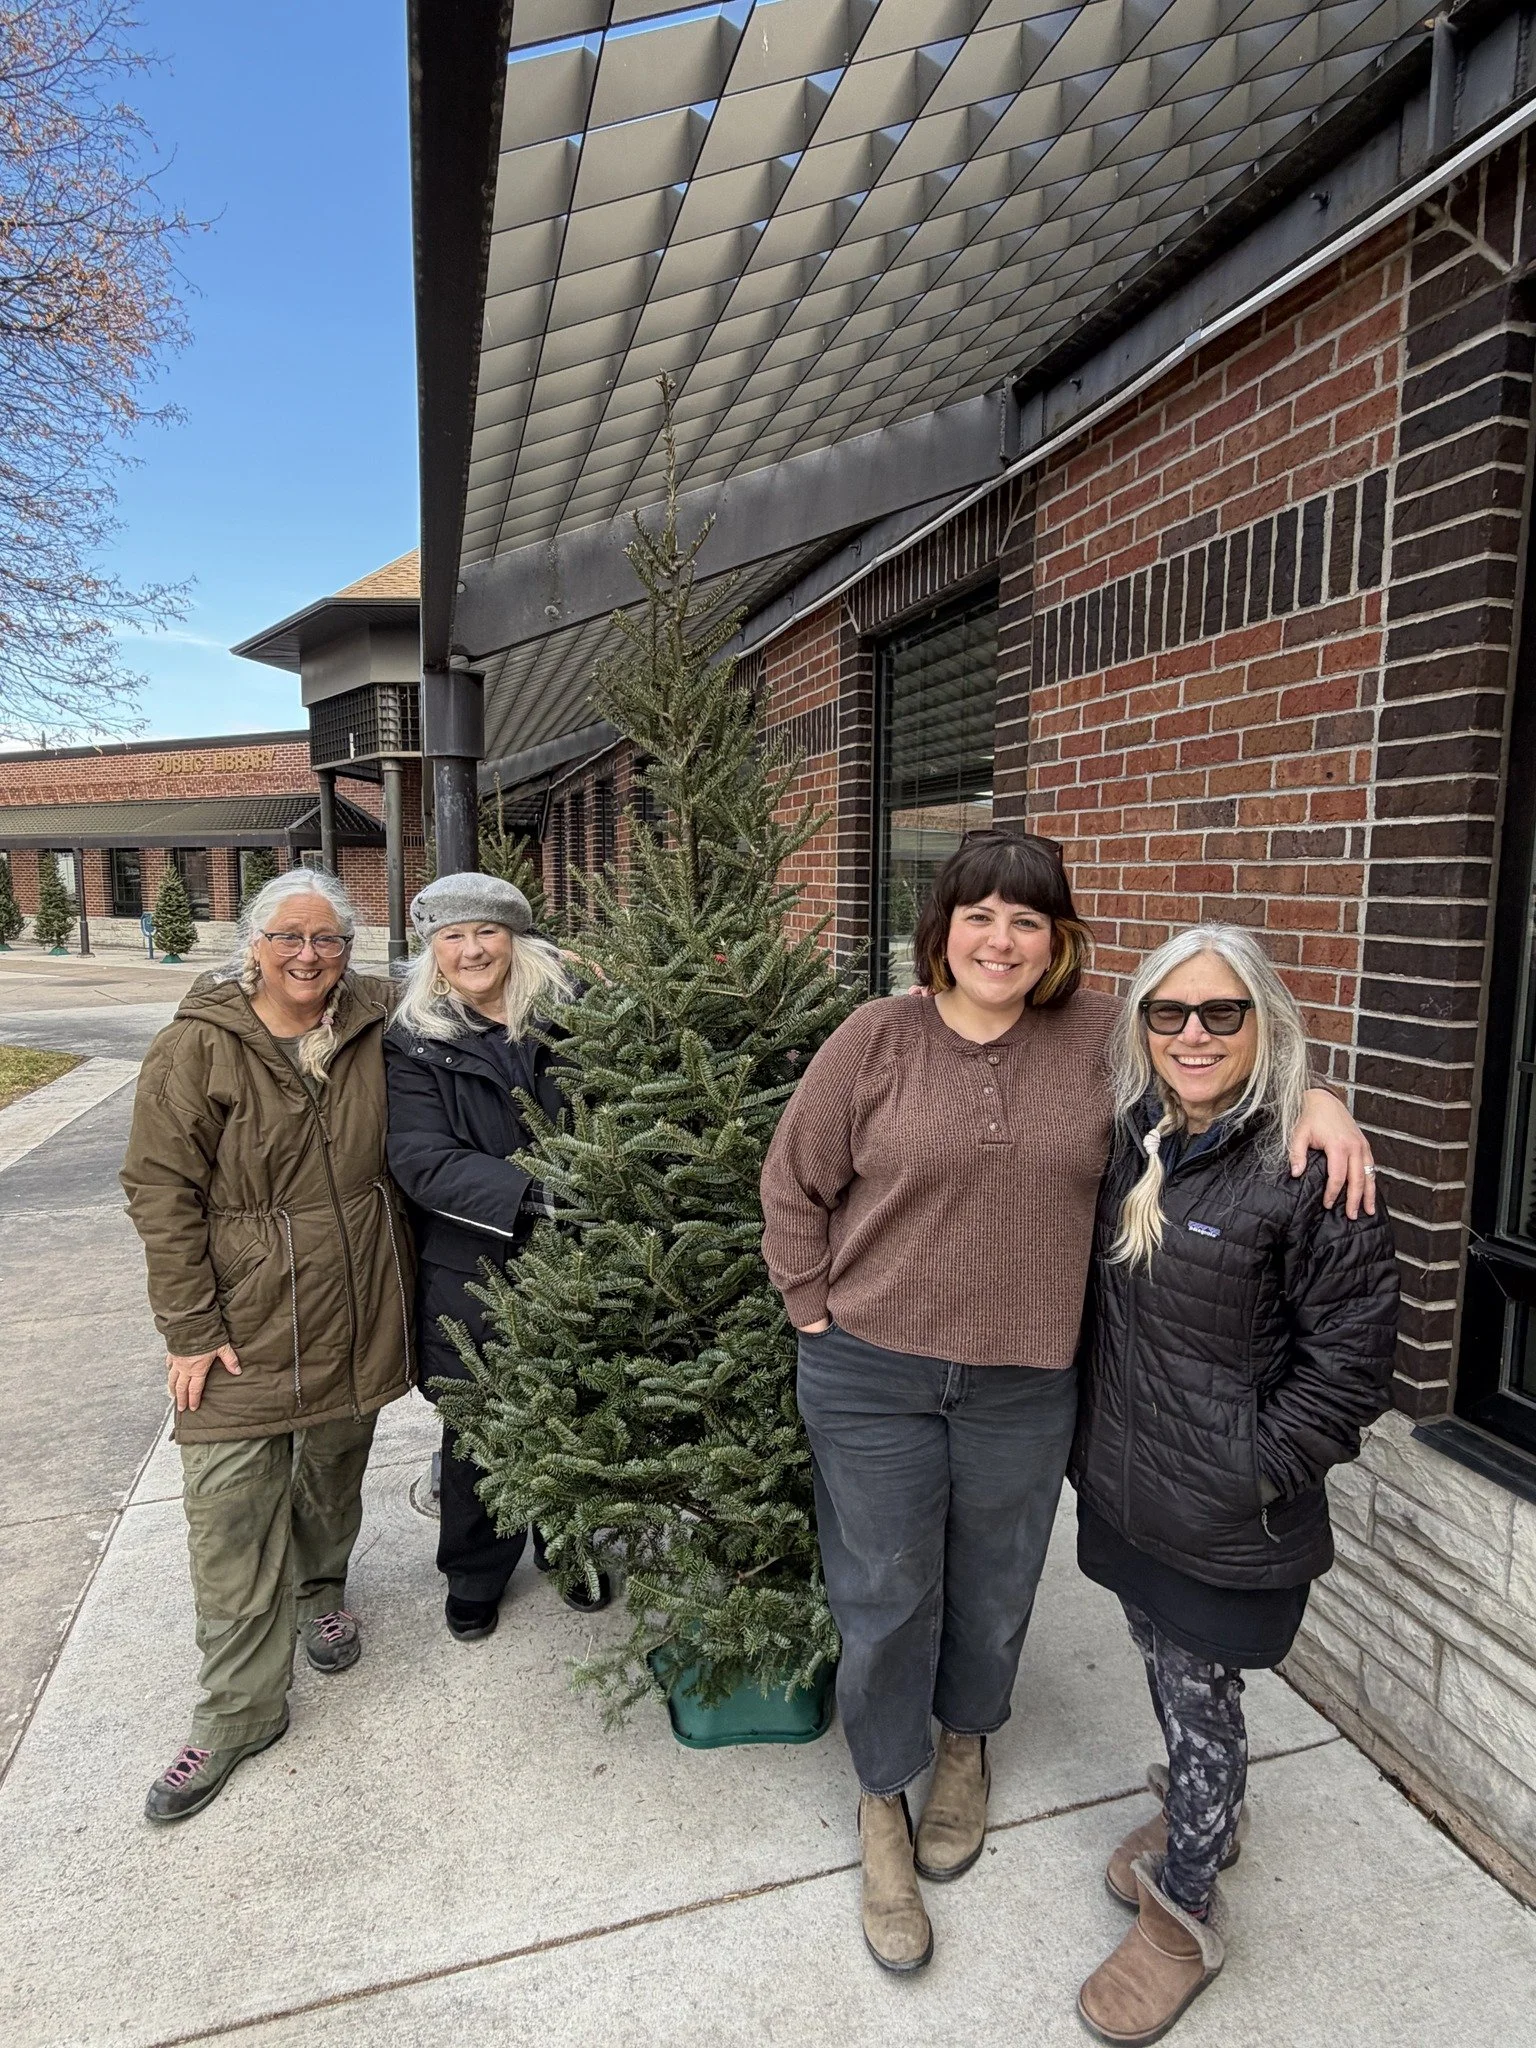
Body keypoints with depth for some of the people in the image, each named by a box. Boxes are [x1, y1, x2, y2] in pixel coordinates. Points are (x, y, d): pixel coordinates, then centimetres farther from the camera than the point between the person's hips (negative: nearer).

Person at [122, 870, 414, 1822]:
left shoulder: (373, 1033, -1)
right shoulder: (199, 1046, -11)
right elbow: (162, 1191, -11)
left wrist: (398, 1282, 11)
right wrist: (190, 1328, -12)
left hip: (354, 1314, 3)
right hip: (242, 1323, -3)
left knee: (335, 1473, 21)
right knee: (231, 1515, 1)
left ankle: (321, 1589, 49)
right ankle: (240, 1710, 19)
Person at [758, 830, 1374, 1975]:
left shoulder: (1102, 1034, -5)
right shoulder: (876, 1040, -9)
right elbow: (794, 1184, -1)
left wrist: (1315, 1101, -9)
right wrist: (816, 1311, -2)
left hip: (1026, 1385, 2)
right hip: (871, 1377, -1)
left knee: (994, 1590, 22)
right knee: (885, 1600, 13)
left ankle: (967, 1739, 54)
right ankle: (885, 1798, 40)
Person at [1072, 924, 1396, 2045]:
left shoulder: (1309, 1172, -21)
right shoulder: (1132, 1141, -1)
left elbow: (1352, 1356, -16)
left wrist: (1258, 1472, -14)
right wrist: (1099, 1440, 11)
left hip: (1226, 1511, -6)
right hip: (1123, 1479, 6)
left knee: (1199, 1691, 12)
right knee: (1162, 1660, 25)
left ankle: (1184, 1912, 37)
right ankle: (1203, 1815, 54)